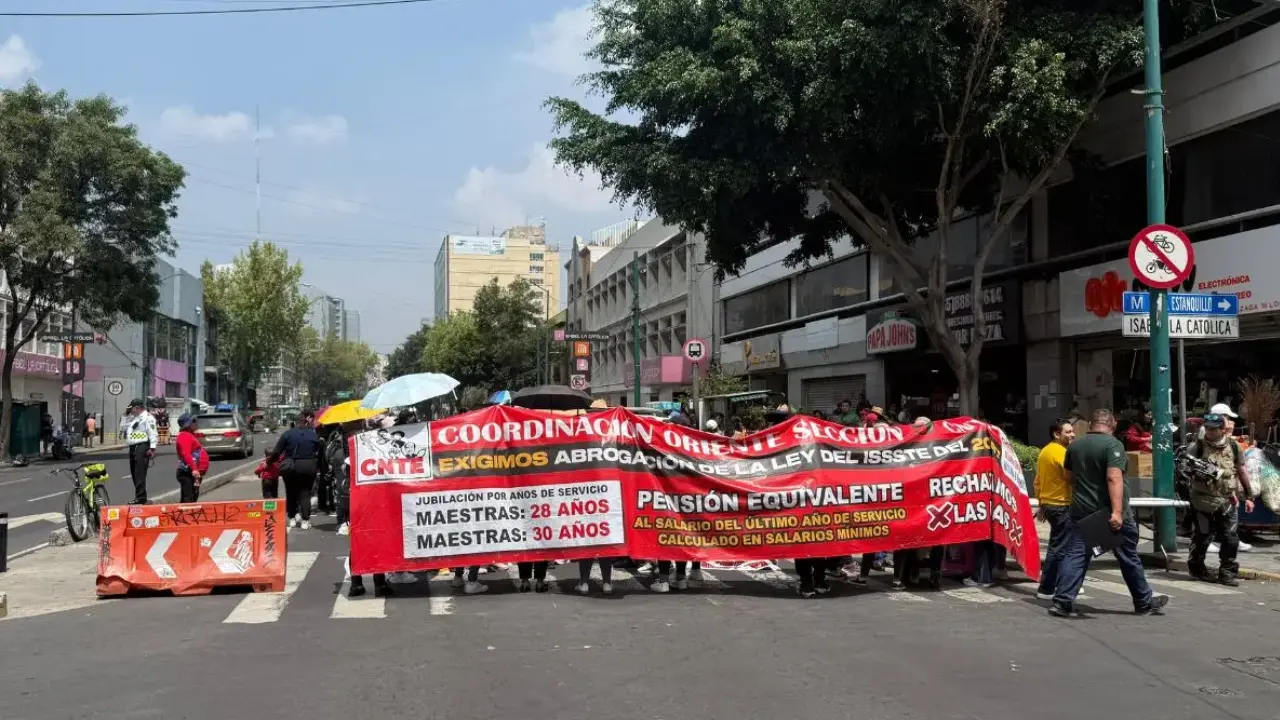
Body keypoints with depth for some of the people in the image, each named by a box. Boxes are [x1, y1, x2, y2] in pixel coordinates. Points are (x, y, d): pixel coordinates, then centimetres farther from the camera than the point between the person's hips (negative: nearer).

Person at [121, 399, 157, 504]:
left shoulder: (147, 417, -8)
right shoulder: (133, 418, 22)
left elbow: (152, 433, -15)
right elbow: (122, 427, 27)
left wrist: (152, 448, -22)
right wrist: (126, 416, 15)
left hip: (142, 447, -10)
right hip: (133, 448, 10)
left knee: (140, 474, -13)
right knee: (134, 473, 12)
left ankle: (141, 498, -15)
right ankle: (139, 496, 21)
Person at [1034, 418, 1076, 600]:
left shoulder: (1044, 451, 12)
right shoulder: (1062, 453, -16)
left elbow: (1038, 481, 16)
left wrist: (1041, 504, 22)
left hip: (1048, 504, 10)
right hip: (1062, 506, -10)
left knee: (1058, 545, 18)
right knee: (1058, 548, -5)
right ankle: (1046, 589, -3)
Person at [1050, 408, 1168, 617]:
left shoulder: (1075, 445, 8)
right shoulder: (1113, 444, -12)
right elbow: (1114, 478, -23)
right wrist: (1117, 511, -27)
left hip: (1081, 511, 5)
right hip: (1110, 512, -5)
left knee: (1074, 555, 3)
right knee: (1129, 556, 10)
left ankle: (1062, 601, -5)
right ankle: (1144, 602, 23)